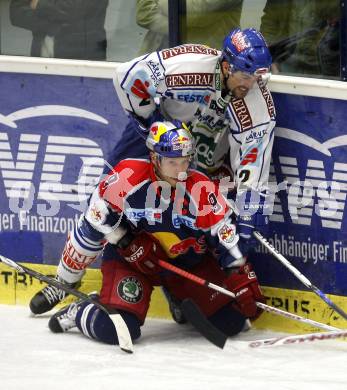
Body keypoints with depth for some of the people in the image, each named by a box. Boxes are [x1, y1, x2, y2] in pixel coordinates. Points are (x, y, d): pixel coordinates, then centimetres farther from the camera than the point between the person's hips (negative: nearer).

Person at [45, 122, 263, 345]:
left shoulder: (201, 188, -17)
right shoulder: (128, 176, -22)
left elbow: (224, 235, -9)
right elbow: (93, 225, -10)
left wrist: (243, 282, -16)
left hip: (189, 263, 3)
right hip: (132, 259, -3)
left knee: (231, 322, -6)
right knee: (114, 330, -24)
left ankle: (183, 302, 25)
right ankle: (78, 313, 10)